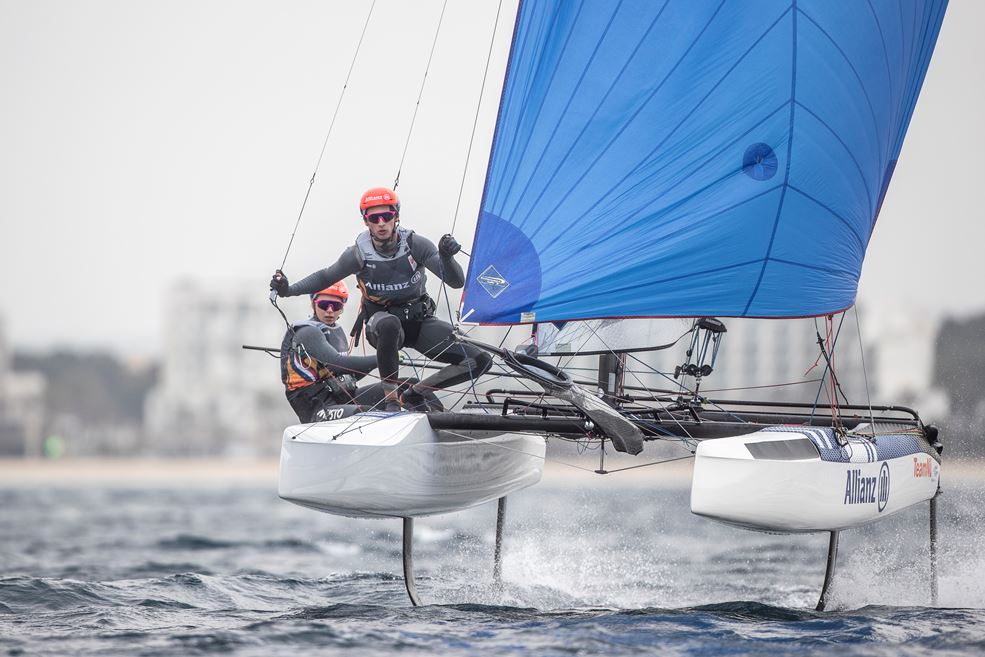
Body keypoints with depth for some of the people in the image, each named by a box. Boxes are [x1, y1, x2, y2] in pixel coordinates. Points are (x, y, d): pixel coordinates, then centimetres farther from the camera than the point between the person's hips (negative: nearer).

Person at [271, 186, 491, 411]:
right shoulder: (359, 254, -13)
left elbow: (457, 282, -17)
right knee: (389, 324, -43)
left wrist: (446, 257, -38)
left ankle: (414, 393, 5)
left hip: (420, 321, 3)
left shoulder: (416, 245, -14)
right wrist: (288, 290, -8)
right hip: (381, 320, -2)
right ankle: (391, 398, -27)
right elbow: (326, 277, 4)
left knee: (480, 362, -11)